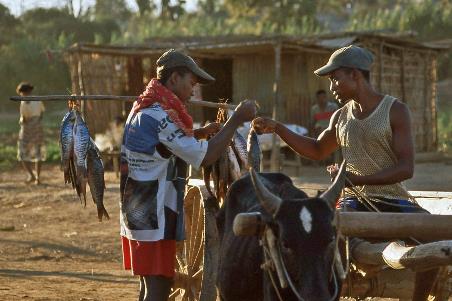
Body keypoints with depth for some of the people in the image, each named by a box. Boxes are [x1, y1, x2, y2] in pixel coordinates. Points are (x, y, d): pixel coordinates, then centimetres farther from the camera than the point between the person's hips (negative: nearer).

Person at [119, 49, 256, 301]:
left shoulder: (143, 110, 13)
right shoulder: (160, 116, -19)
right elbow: (205, 157, -20)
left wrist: (199, 134, 12)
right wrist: (236, 121, -14)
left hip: (137, 214, 10)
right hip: (154, 219, -10)